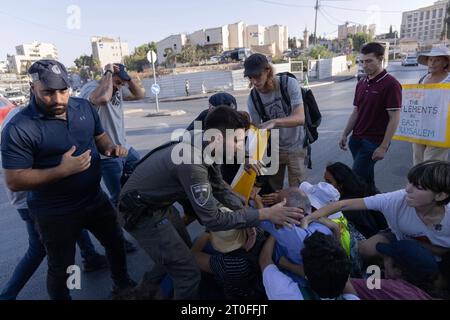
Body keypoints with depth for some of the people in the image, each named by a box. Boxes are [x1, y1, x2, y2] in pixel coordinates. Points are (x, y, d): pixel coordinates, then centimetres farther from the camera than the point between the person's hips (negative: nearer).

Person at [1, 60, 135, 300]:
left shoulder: (84, 107, -4)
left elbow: (100, 136, 11)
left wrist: (110, 148, -12)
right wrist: (62, 171, -31)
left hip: (95, 199, 6)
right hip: (55, 213, -6)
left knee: (116, 241, 24)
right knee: (61, 269, 15)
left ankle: (122, 284, 53)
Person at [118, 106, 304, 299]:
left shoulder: (204, 148, -6)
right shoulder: (191, 162, -35)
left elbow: (220, 188, 4)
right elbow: (213, 220, -30)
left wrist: (247, 220, -7)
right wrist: (264, 215, -28)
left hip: (159, 203, 9)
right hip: (142, 213, -9)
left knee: (182, 248, 27)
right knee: (189, 273, -2)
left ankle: (149, 286, 51)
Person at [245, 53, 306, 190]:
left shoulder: (289, 84, -19)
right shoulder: (253, 98, -11)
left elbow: (300, 118, -28)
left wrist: (274, 122, -45)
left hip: (295, 148, -2)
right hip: (272, 148, 3)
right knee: (272, 191, 12)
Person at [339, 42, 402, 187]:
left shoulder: (391, 84, -12)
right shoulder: (361, 84, 10)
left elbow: (394, 118, -14)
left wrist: (384, 147, -18)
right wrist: (345, 135, 10)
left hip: (374, 141, -7)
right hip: (356, 139, 7)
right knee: (366, 179, 15)